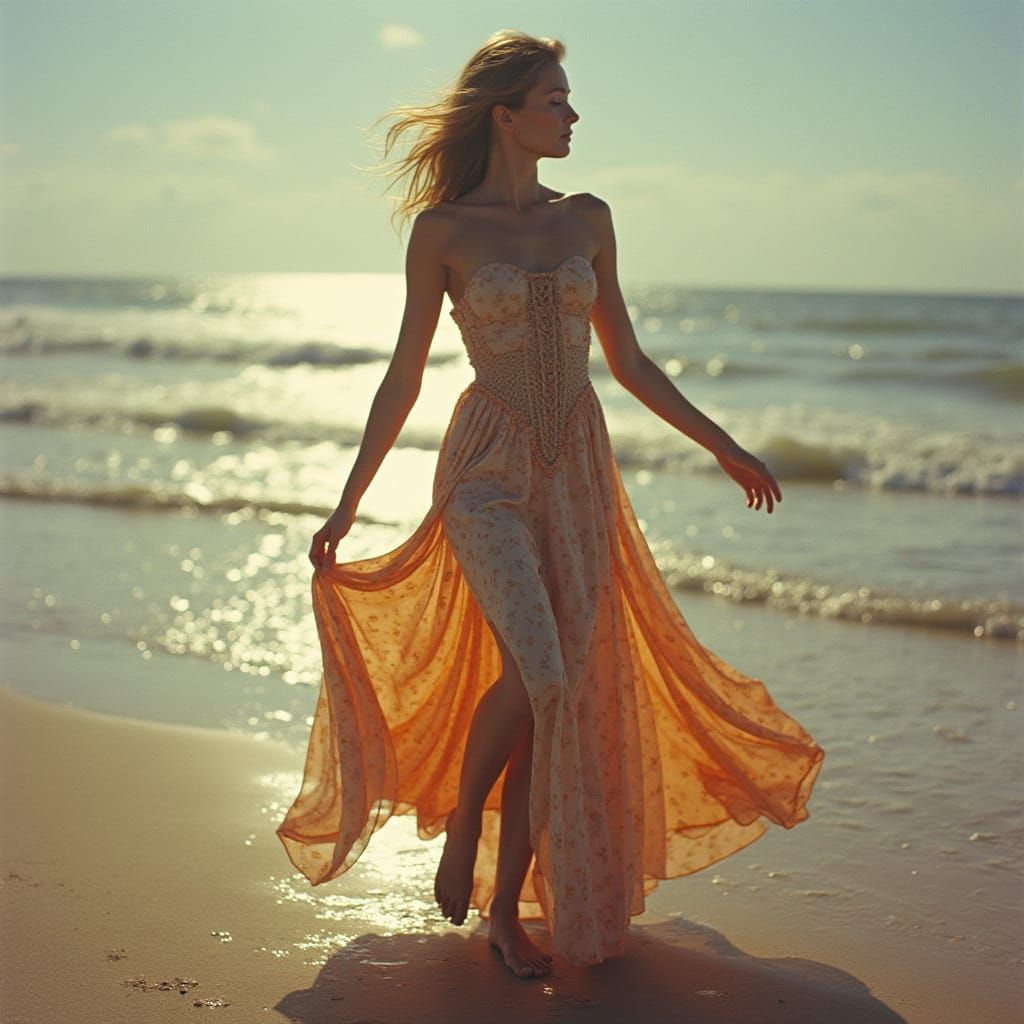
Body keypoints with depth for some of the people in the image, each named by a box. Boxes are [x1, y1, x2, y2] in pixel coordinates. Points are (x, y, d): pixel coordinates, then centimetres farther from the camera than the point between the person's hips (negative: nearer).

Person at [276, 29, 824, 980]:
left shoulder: (587, 219, 10)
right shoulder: (443, 229, -1)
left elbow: (627, 359, 17)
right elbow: (403, 377, 2)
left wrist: (723, 446, 16)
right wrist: (348, 501, 0)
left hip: (577, 471, 4)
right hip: (488, 470, -4)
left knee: (562, 692, 2)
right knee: (534, 673, -21)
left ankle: (509, 907, 15)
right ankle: (460, 824, 10)